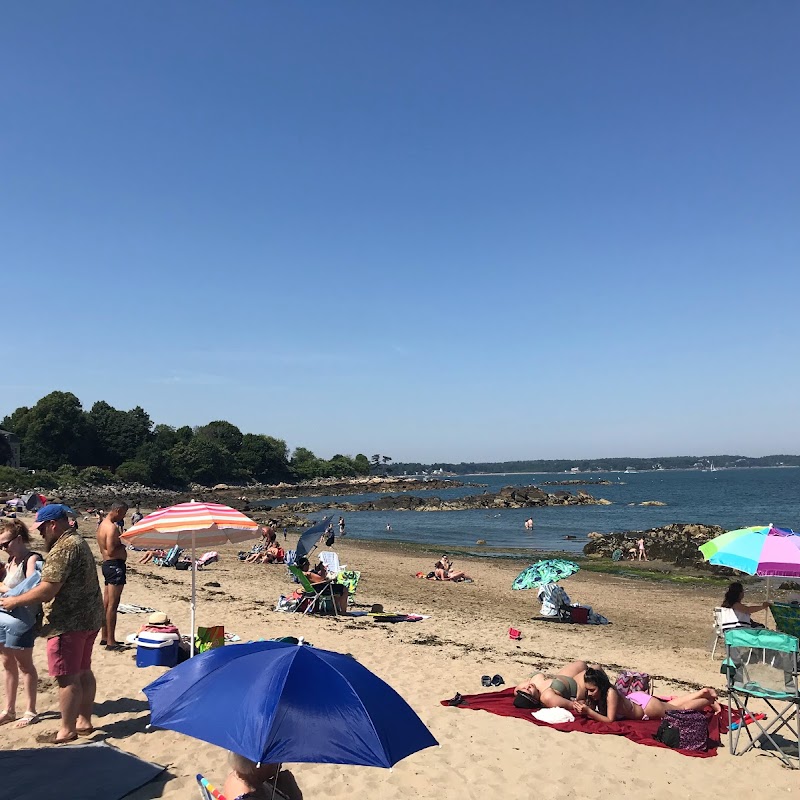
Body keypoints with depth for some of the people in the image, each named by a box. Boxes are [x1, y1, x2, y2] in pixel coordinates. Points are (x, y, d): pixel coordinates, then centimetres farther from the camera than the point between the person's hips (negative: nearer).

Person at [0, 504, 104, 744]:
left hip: (69, 623, -10)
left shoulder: (63, 548, -19)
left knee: (67, 677, 1)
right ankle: (84, 721, 27)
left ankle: (67, 730, 11)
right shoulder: (78, 541, 14)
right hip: (88, 618, 10)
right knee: (83, 672, 17)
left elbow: (47, 590, -23)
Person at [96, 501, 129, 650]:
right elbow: (111, 551, -25)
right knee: (113, 605, -7)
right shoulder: (112, 527, -18)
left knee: (106, 603, 16)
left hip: (106, 564, 11)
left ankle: (104, 637, 25)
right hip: (115, 565, -11)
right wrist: (123, 544, -10)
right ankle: (110, 641, -3)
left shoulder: (102, 525, 14)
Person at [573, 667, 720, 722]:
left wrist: (589, 711, -46)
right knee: (673, 704, 29)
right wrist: (582, 707, -29)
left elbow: (610, 719, -39)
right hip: (635, 698, 7)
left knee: (683, 709, 16)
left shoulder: (610, 693, -40)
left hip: (646, 705, -7)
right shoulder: (598, 693, -21)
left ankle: (709, 700, 39)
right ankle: (703, 692, 46)